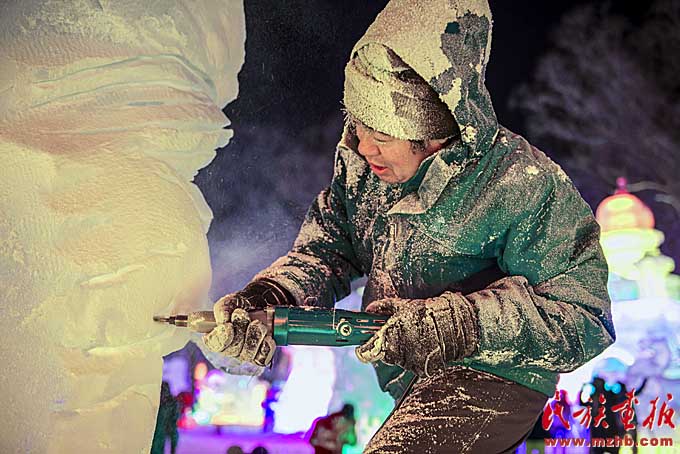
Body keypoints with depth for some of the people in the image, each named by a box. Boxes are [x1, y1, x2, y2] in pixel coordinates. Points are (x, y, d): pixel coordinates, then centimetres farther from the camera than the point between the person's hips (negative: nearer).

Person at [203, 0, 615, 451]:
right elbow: (324, 250, -1)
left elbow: (586, 319, -22)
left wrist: (459, 324, -35)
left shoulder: (523, 186, -24)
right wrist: (263, 300, -22)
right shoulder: (359, 158, -6)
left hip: (493, 380, -6)